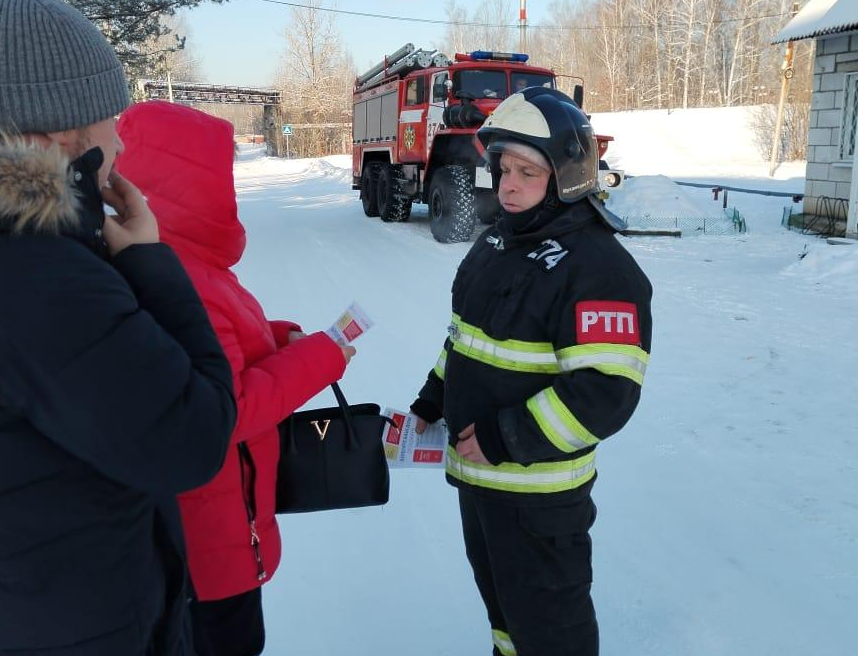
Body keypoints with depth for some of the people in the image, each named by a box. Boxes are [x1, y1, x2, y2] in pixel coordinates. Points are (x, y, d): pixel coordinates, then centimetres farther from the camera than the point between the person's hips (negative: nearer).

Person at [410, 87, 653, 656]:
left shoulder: (598, 266, -22)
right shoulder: (497, 242, 7)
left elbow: (605, 392, -28)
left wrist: (506, 439, -26)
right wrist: (432, 403, 12)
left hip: (537, 489, -8)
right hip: (475, 471, 9)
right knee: (497, 589, 27)